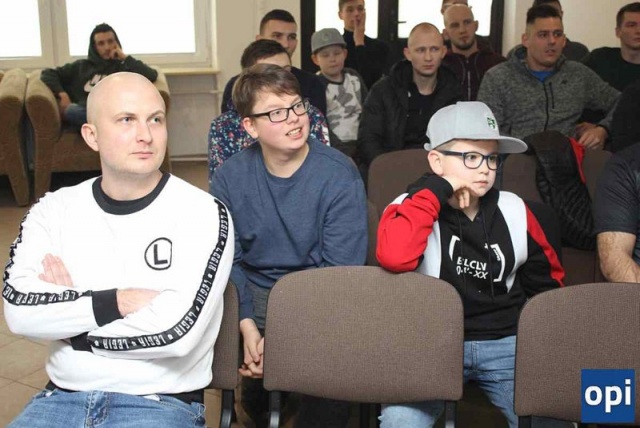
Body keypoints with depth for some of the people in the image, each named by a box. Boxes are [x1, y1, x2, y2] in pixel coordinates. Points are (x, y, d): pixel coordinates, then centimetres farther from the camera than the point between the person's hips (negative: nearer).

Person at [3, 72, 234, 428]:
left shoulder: (202, 213, -9)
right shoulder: (54, 209, 4)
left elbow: (174, 331, -18)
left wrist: (65, 318, -7)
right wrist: (118, 301, -16)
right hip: (62, 396, 4)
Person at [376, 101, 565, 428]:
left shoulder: (516, 212, 3)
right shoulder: (413, 208, -6)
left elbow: (547, 285, 18)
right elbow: (393, 258, -29)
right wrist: (438, 191, -21)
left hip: (505, 343, 3)